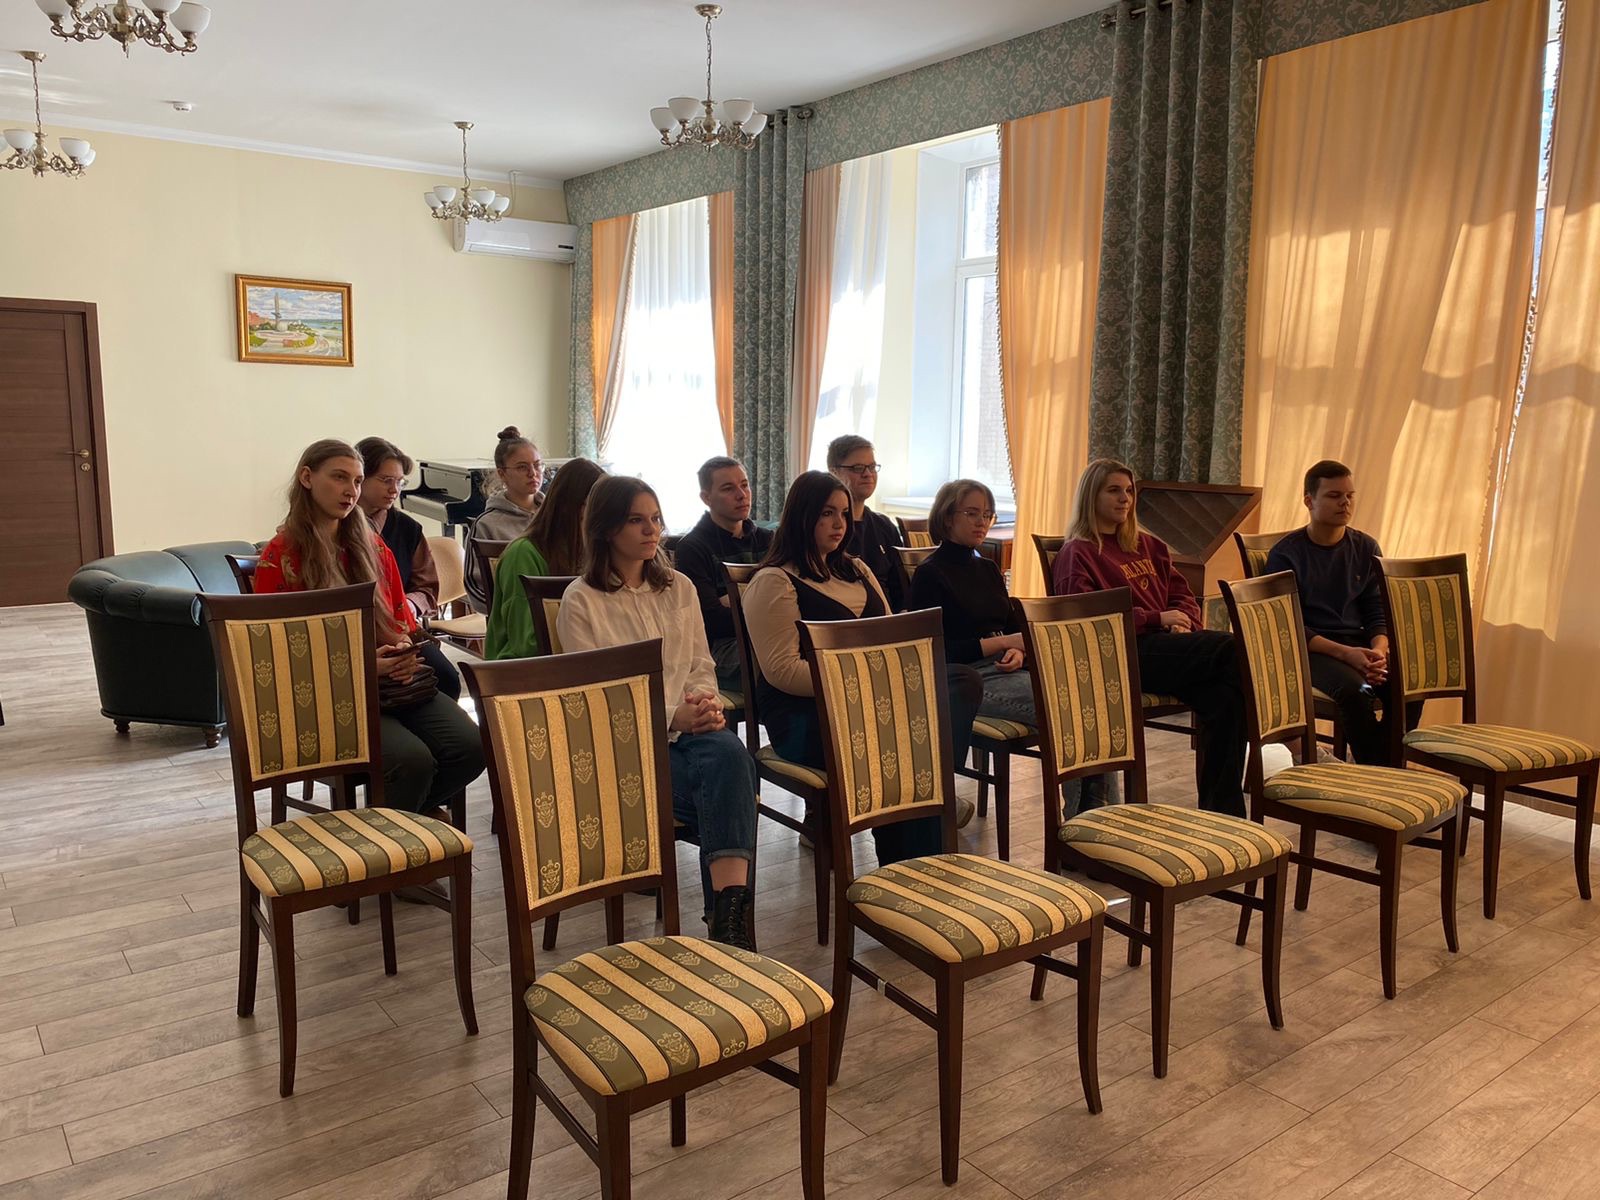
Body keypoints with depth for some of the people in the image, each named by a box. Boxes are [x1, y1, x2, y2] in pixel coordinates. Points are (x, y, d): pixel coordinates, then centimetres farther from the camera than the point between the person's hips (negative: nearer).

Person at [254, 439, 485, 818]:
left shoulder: (371, 545, 16)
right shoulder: (280, 557, -1)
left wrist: (405, 652, -4)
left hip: (395, 681, 5)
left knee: (471, 746, -19)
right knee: (413, 759, -30)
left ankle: (419, 808, 9)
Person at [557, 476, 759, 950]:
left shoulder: (679, 587, 17)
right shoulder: (581, 601, 1)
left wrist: (705, 702, -8)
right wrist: (669, 718, -16)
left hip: (688, 726, 4)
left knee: (730, 752, -33)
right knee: (730, 789, -30)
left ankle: (728, 911, -39)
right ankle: (729, 910, -20)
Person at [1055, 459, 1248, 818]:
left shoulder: (1148, 546, 29)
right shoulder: (1077, 554, 7)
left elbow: (1183, 596, 26)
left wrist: (1184, 625, 1)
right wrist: (1156, 619, -11)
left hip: (1167, 644, 6)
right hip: (1127, 653, -6)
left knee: (1224, 698, -27)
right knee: (1235, 650, -27)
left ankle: (1223, 811, -21)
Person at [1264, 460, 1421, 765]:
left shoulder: (1366, 548, 11)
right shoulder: (1286, 554, -4)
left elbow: (1378, 613, 12)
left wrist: (1379, 652, -11)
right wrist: (1345, 653, -21)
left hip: (1360, 644, 5)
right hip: (1310, 649, -5)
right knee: (1354, 688, -34)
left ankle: (1378, 768, -13)